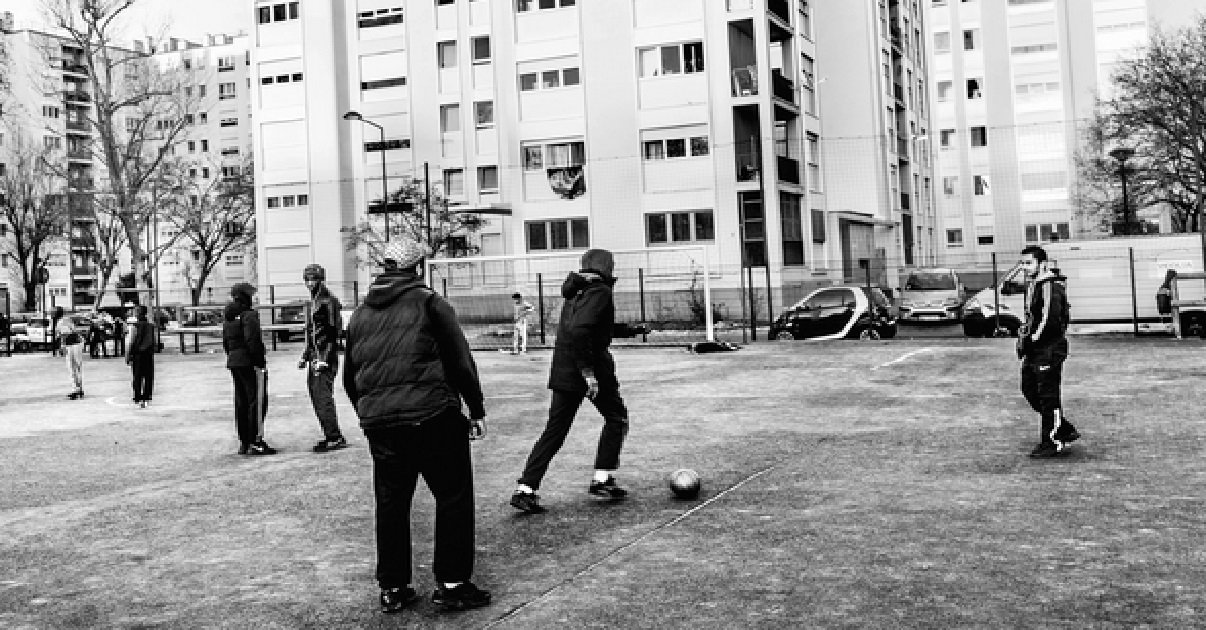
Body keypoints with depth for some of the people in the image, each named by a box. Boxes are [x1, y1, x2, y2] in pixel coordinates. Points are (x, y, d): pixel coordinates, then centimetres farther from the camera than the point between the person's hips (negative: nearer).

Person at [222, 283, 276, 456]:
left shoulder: (228, 318, 14)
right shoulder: (249, 315, -13)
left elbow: (226, 342, 17)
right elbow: (252, 341, -21)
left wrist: (233, 358, 20)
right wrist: (260, 362, -18)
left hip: (234, 362, 9)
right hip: (250, 363, -9)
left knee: (241, 403, 13)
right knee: (257, 402, -5)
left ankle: (243, 442, 17)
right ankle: (256, 443, -8)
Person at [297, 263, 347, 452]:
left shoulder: (328, 301, -10)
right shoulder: (313, 301, 19)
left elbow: (332, 332, -16)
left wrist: (325, 359, -20)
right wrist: (305, 357, 23)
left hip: (326, 358, -10)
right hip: (315, 358, 10)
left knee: (323, 397, -13)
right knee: (315, 396, 10)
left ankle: (335, 437, -11)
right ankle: (331, 436, 16)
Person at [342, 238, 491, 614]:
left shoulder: (361, 314, 14)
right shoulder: (429, 303, -1)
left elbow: (350, 378, 20)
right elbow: (461, 362, -3)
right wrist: (476, 410, 5)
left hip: (379, 422, 5)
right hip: (433, 416, -5)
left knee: (390, 504, 14)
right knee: (453, 497, 5)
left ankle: (392, 589, 20)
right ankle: (451, 585, 6)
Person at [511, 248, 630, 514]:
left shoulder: (575, 292, 12)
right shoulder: (600, 291, -12)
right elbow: (579, 330, -24)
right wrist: (588, 371, -23)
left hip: (563, 370, 7)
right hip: (592, 367, -7)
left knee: (555, 431, 8)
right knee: (617, 417, 16)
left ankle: (525, 489, 1)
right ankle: (602, 479, 14)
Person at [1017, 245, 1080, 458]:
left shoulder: (1050, 286, -16)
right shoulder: (1032, 284, 15)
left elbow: (1050, 320, -23)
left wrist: (1031, 339, -17)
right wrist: (1024, 338, 11)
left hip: (1050, 349, -10)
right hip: (1034, 351, 10)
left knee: (1048, 396, -4)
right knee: (1030, 390, 14)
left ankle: (1051, 442, 5)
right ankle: (1065, 430, 25)